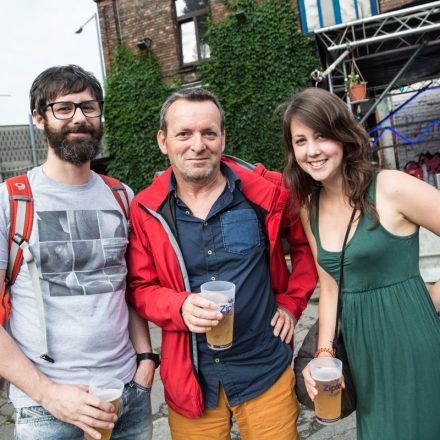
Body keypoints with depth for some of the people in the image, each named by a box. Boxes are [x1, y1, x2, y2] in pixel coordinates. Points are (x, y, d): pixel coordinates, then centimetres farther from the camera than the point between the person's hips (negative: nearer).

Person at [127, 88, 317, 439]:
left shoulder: (266, 192, -8)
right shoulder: (145, 211, -6)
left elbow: (306, 242, 7)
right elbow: (140, 288, -1)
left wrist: (292, 303, 3)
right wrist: (180, 307, -20)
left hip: (265, 370, 0)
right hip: (190, 377, 1)